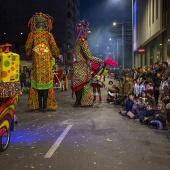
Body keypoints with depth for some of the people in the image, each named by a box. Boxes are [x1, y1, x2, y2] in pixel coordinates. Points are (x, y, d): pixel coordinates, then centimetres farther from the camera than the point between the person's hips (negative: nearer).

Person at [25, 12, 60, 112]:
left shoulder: (32, 34, 2)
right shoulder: (49, 35, 1)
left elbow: (28, 47, 0)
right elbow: (54, 47, 0)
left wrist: (30, 54, 21)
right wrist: (57, 56, 18)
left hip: (36, 62, 1)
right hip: (46, 61, -1)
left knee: (37, 82, 6)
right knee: (46, 82, 3)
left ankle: (39, 105, 5)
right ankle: (45, 105, 2)